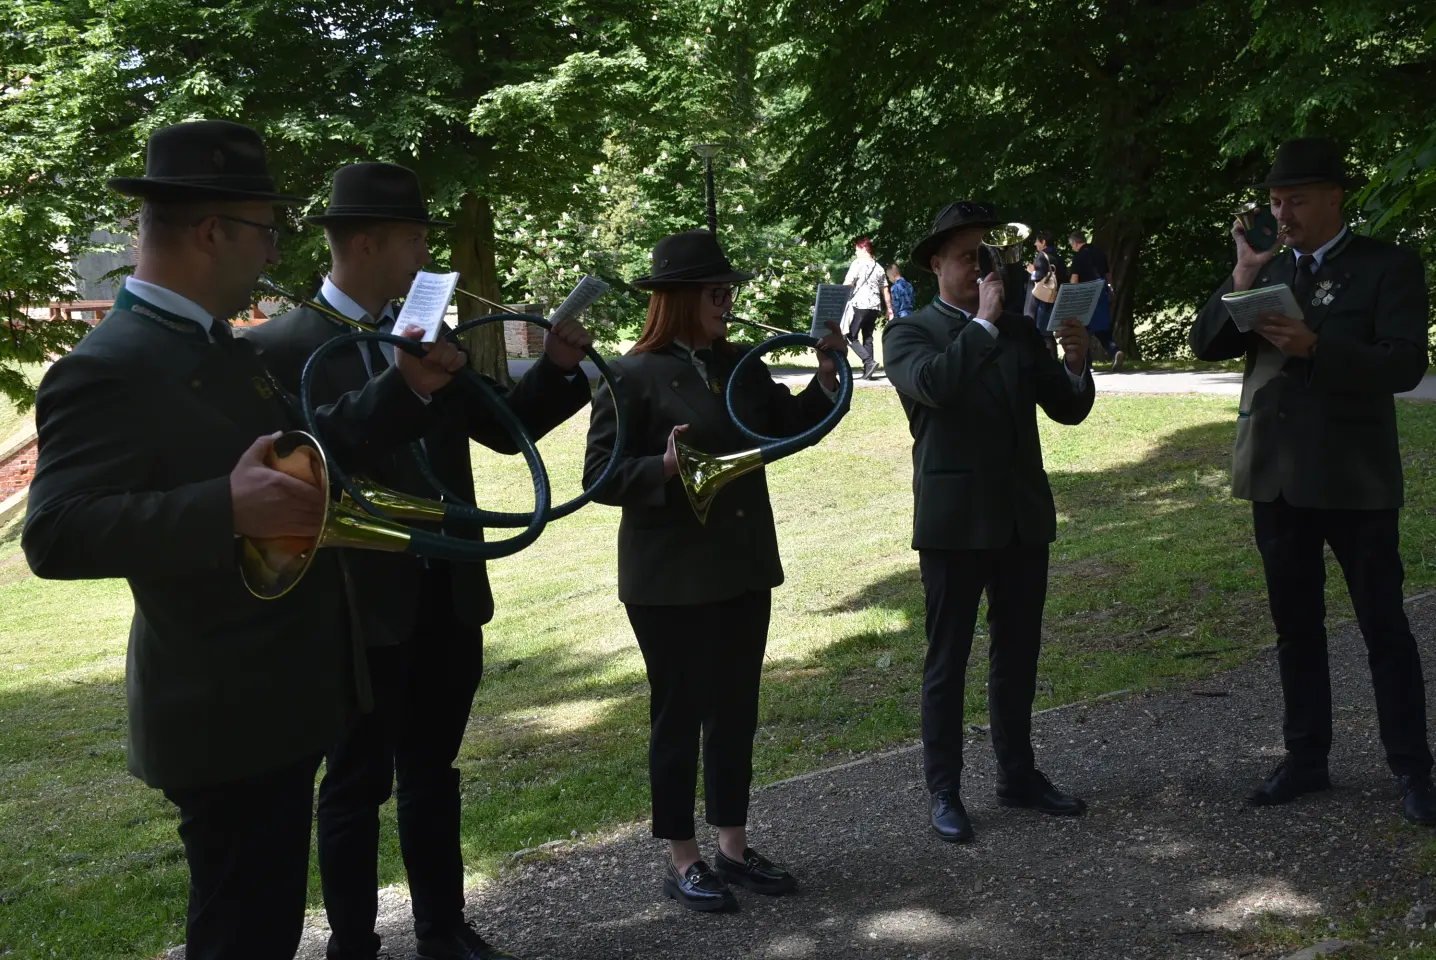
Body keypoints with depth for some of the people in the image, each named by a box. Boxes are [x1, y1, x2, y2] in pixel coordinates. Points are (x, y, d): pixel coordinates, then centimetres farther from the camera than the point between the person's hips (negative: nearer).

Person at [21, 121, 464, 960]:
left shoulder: (223, 349, 11)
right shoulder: (109, 367, -19)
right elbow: (56, 534, -29)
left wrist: (405, 390, 9)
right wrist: (228, 510, -40)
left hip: (277, 699, 10)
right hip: (225, 715, -9)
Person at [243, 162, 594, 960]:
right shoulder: (280, 347, -11)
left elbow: (503, 429, 10)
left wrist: (556, 368, -5)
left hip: (447, 596, 6)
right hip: (359, 604, -6)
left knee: (433, 773, 18)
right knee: (358, 785, 8)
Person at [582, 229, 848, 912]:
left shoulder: (738, 364, 7)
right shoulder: (632, 376, -12)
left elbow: (789, 426, 11)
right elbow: (600, 475, -15)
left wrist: (828, 375, -3)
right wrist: (665, 467, -30)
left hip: (743, 571, 7)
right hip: (671, 580, -7)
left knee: (735, 711, 14)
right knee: (678, 716, 5)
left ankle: (733, 846, 28)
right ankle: (681, 861, 18)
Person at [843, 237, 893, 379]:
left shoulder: (857, 264, -4)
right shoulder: (878, 267, 15)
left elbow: (847, 284, -11)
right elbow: (885, 291, 16)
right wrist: (889, 309, 21)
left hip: (859, 306, -6)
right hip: (874, 307, 6)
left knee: (851, 336, -1)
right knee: (868, 338, 10)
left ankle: (869, 361, -17)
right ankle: (867, 372, 5)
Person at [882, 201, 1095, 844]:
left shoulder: (1021, 330, 12)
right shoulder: (909, 333, -2)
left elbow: (1068, 410, 7)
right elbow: (931, 383, -25)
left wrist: (1075, 364, -12)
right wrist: (984, 322, -19)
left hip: (1024, 517, 5)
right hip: (954, 520, -5)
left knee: (1018, 653, 14)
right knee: (947, 661, 3)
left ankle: (1018, 774, 26)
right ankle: (944, 791, 11)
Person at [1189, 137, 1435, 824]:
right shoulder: (1266, 271, 9)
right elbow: (1204, 345, 2)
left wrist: (1315, 347, -27)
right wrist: (1238, 288, -13)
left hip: (1354, 479, -5)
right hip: (1276, 476, 5)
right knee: (1295, 627, 12)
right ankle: (1306, 759, 23)